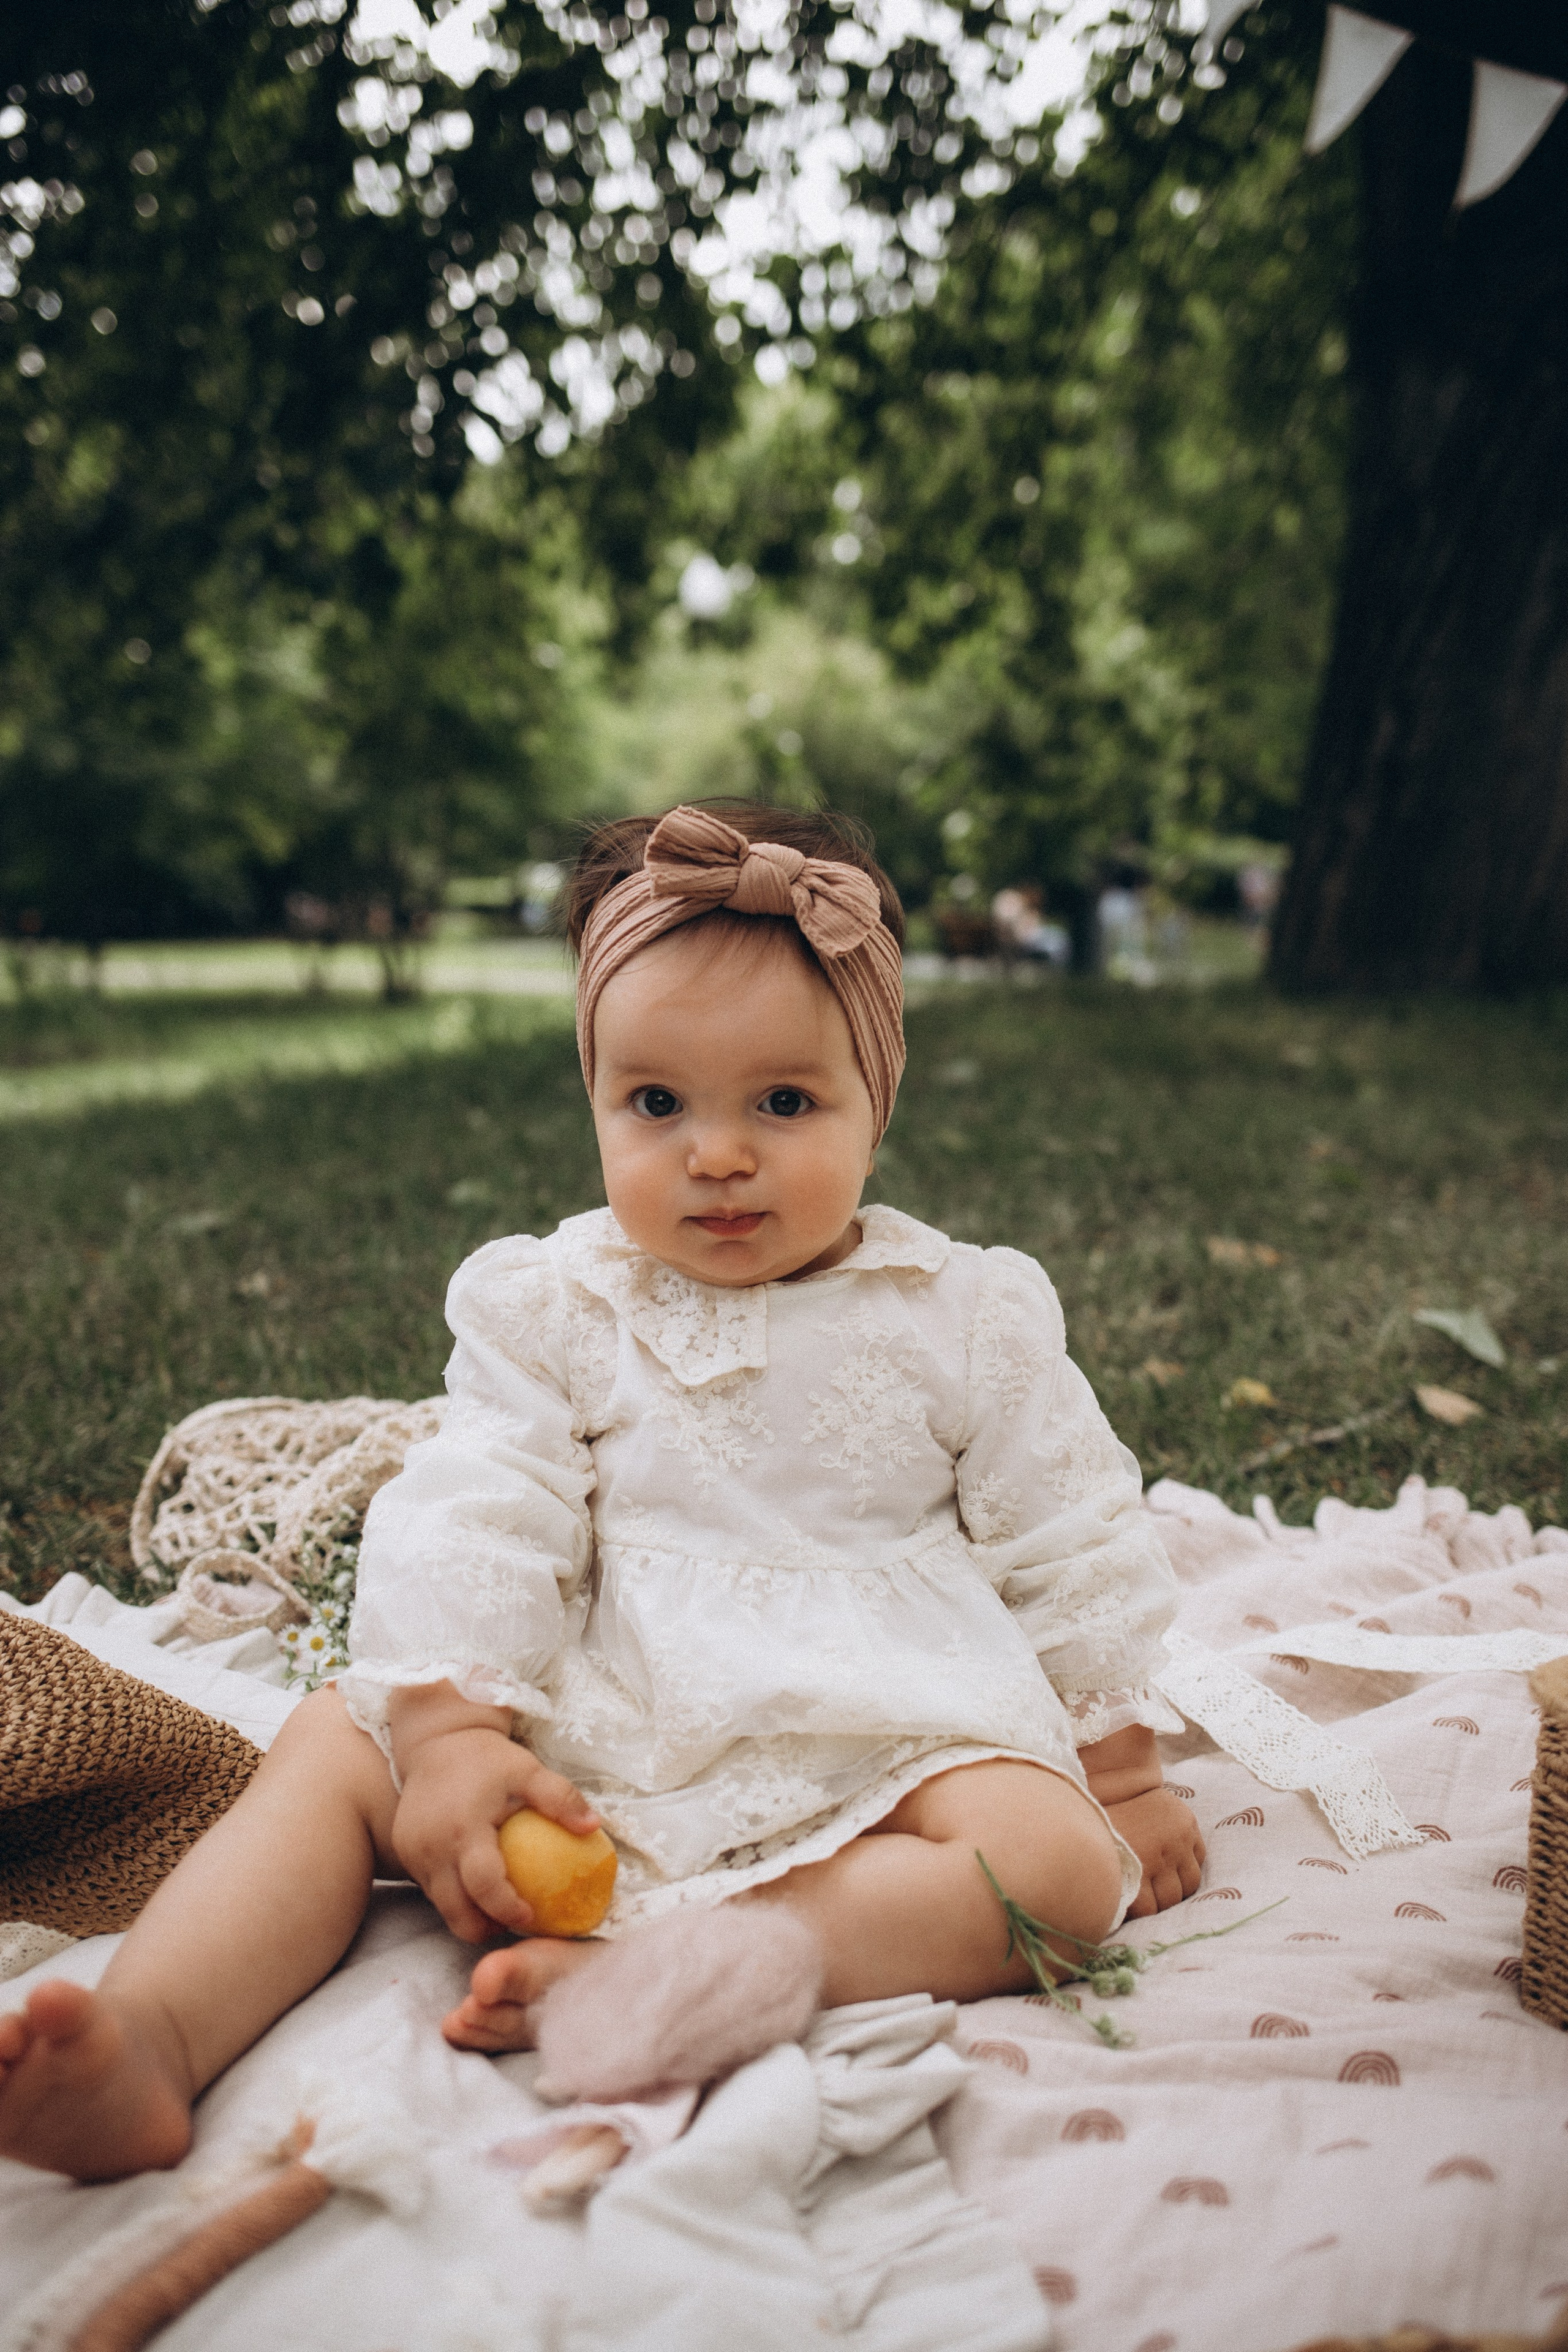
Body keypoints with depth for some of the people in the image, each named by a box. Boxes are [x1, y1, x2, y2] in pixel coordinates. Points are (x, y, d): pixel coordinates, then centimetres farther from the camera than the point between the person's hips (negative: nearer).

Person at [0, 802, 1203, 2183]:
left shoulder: (963, 1318, -2)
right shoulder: (556, 1308, 1)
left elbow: (1072, 1543, 5)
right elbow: (475, 1524, -6)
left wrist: (1121, 1764, 8)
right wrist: (451, 1730, -19)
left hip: (880, 1741, -1)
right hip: (591, 1743, 2)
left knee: (1060, 1861, -27)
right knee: (334, 1745, -11)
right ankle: (147, 2042, -27)